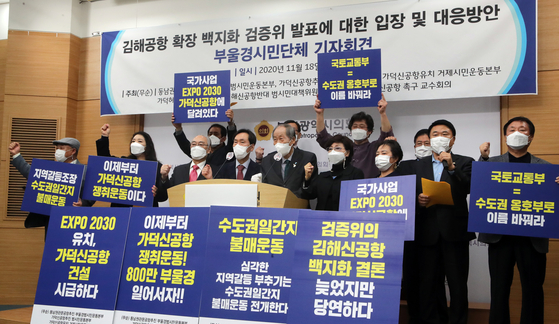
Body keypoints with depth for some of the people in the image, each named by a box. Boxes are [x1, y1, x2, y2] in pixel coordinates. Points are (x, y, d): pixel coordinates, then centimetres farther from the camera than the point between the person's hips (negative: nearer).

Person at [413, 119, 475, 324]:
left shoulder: (464, 163, 6)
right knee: (427, 284, 6)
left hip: (454, 231, -2)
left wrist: (452, 167, -22)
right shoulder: (419, 165, 14)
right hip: (427, 232, 2)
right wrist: (417, 199, -12)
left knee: (458, 285, 1)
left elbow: (468, 188, -11)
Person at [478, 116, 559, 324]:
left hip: (532, 237, 0)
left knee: (533, 290, 8)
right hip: (500, 236, 0)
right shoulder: (491, 163, 8)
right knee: (499, 289, 7)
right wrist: (483, 158, -15)